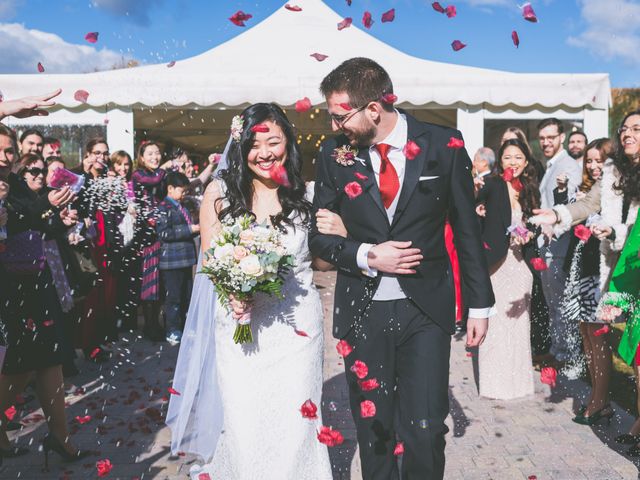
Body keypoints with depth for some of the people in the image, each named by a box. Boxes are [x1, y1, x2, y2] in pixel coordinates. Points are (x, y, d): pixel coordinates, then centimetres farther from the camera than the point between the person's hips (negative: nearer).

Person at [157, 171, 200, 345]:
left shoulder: (182, 207, 15)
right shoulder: (164, 208, -10)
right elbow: (164, 233, -20)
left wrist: (197, 229, 6)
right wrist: (190, 229, -19)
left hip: (186, 258, 8)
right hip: (172, 259, -8)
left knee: (186, 296, 14)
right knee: (173, 297, 0)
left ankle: (183, 328, 27)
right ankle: (172, 332, 10)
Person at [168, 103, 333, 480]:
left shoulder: (305, 194, -1)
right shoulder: (220, 192, -2)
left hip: (297, 324, 0)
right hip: (240, 325, 0)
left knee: (295, 426, 5)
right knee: (244, 427, 5)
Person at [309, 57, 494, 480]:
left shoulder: (443, 145, -3)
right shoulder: (335, 152, 0)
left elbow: (467, 229, 4)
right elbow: (318, 234, 6)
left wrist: (480, 303, 6)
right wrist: (365, 256, -12)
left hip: (427, 308, -1)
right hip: (362, 310, 2)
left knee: (425, 432, -2)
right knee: (373, 429, 11)